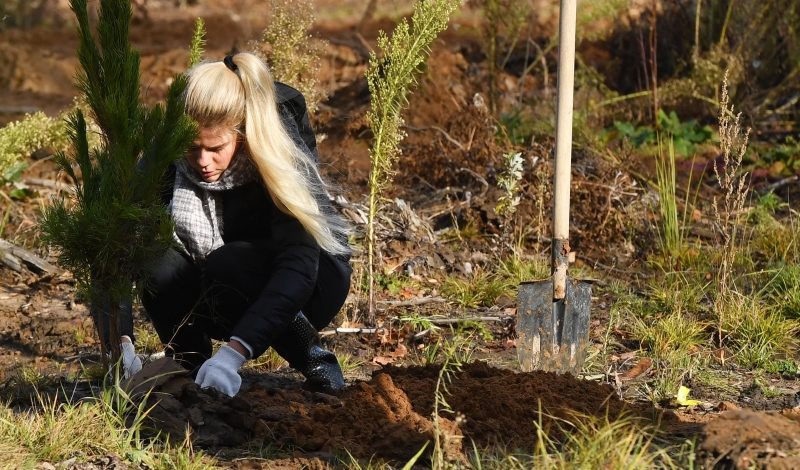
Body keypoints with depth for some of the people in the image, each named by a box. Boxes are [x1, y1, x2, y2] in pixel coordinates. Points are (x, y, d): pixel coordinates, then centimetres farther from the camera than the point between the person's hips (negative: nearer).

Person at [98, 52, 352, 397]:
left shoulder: (279, 160, -29)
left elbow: (298, 269, -39)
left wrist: (234, 353, -50)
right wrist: (119, 341, -39)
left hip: (312, 280, -3)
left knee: (229, 266, -35)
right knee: (159, 271, -29)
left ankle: (311, 357, -11)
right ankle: (190, 363, -2)